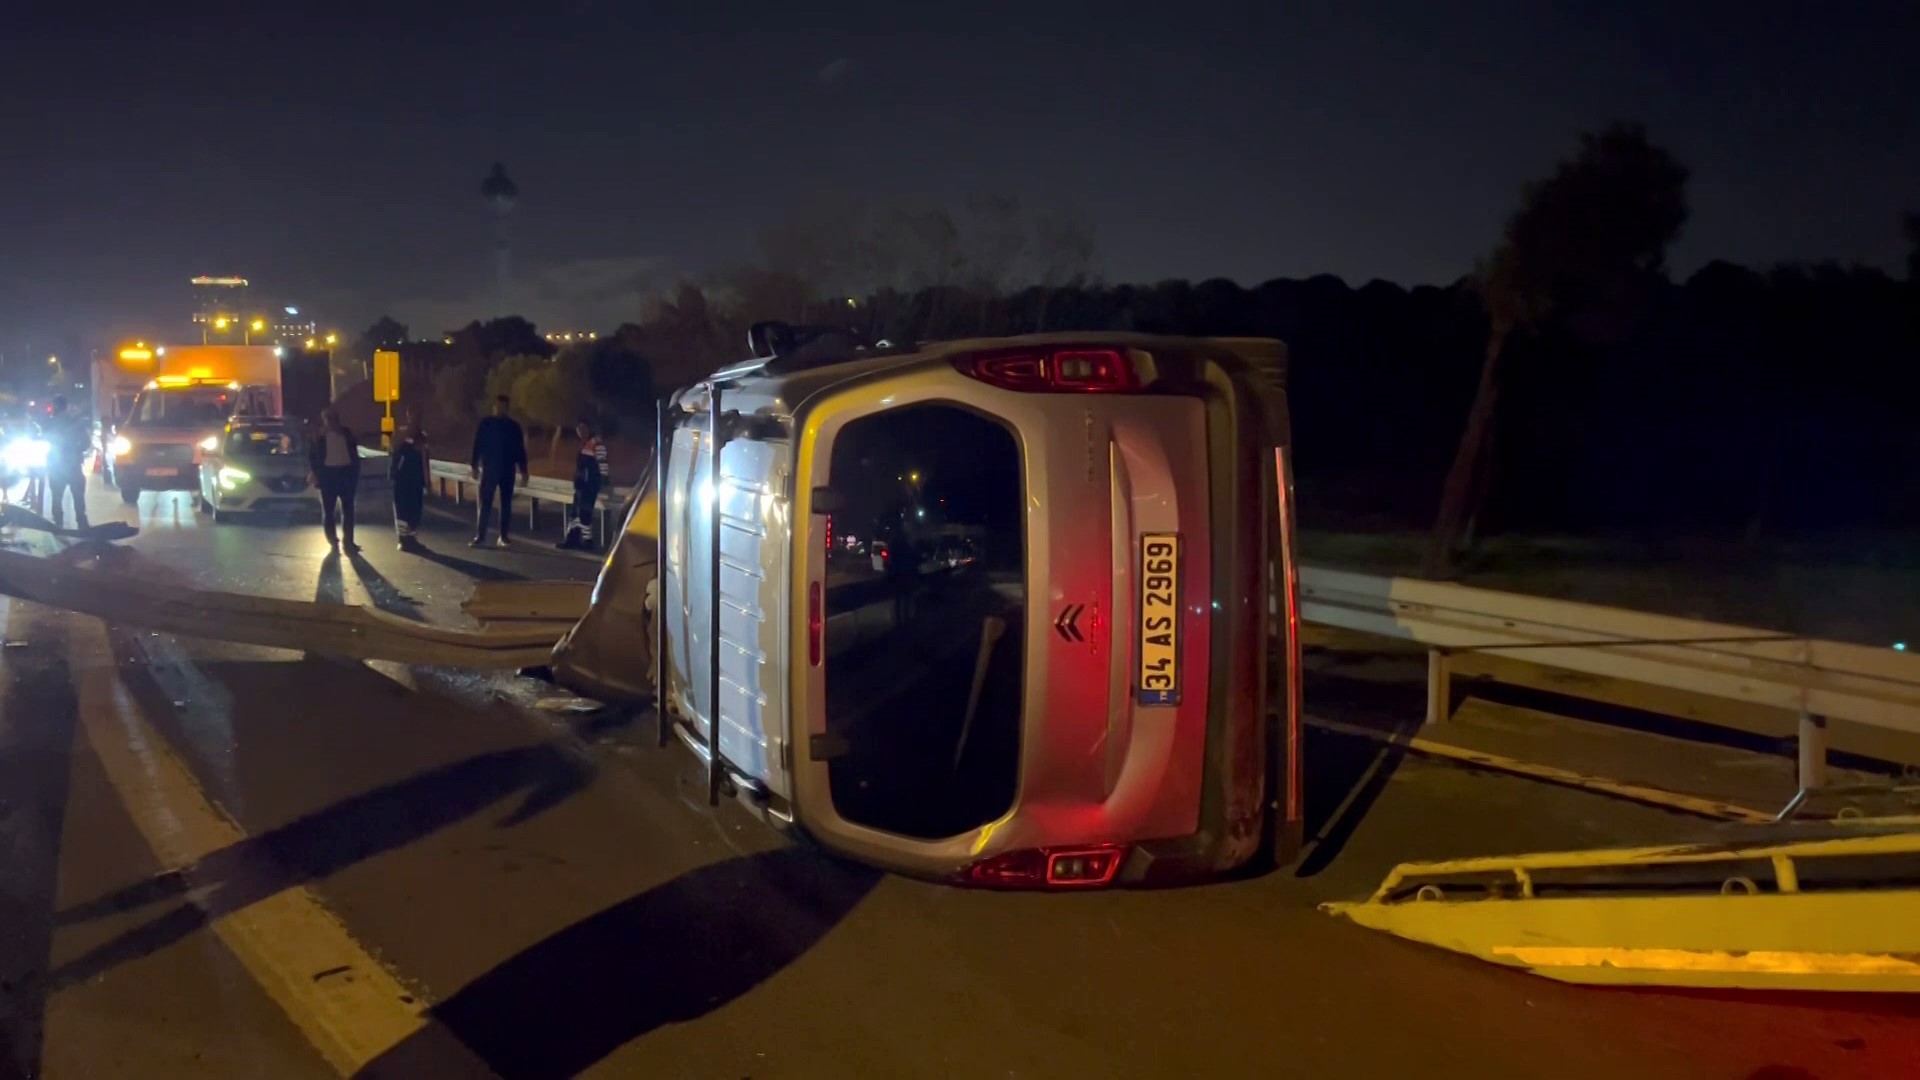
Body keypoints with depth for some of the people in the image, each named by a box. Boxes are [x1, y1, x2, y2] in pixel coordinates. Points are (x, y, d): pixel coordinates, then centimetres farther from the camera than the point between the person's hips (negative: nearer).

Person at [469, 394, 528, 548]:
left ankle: (504, 536, 9)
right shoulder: (485, 424, 1)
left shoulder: (513, 426, 3)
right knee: (485, 503, -3)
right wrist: (475, 466, -3)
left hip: (507, 471, 1)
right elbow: (477, 446, 2)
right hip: (489, 469, -1)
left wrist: (523, 471, 1)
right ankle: (480, 535, 0)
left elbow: (520, 450, 4)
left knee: (506, 504, 4)